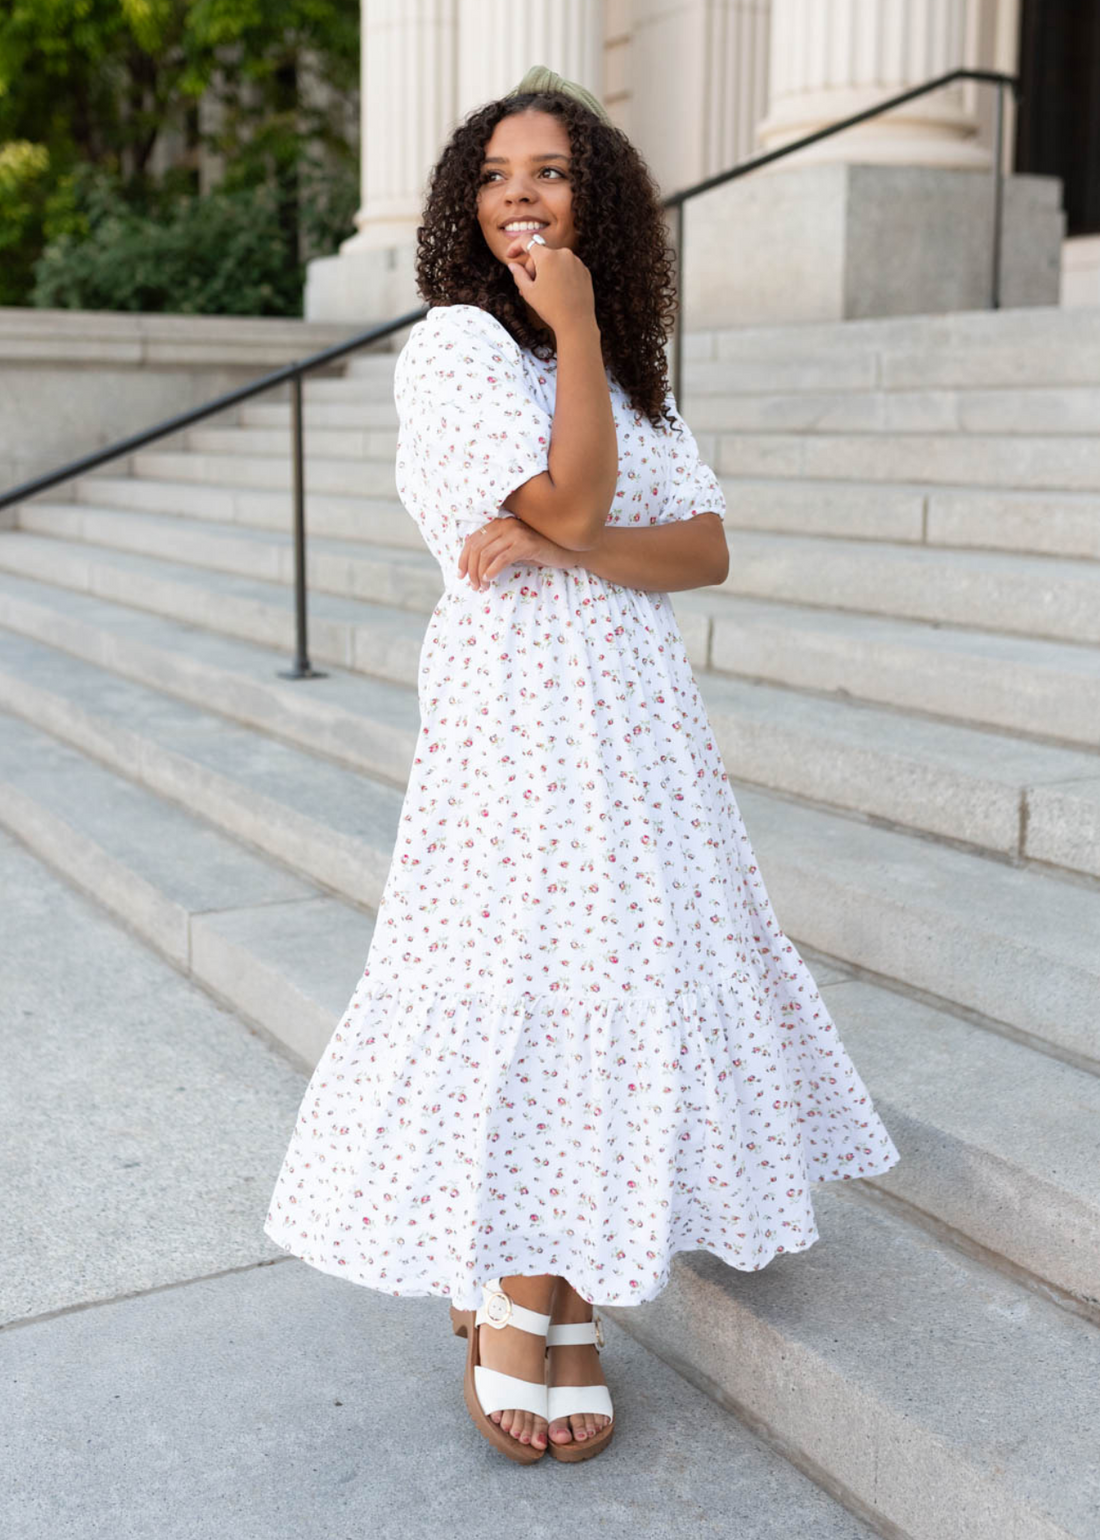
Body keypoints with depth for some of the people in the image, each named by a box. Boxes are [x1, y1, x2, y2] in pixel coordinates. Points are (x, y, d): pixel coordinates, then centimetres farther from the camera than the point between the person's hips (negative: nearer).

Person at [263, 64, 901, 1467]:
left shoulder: (631, 369, 16)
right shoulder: (452, 342, -4)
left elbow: (708, 548, 3)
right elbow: (573, 498, -16)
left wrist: (563, 547, -14)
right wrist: (574, 329, -9)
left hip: (640, 709, 7)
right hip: (515, 707, -6)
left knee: (616, 970, 7)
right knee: (529, 980, -6)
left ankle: (545, 1277, 22)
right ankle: (512, 1297, 11)